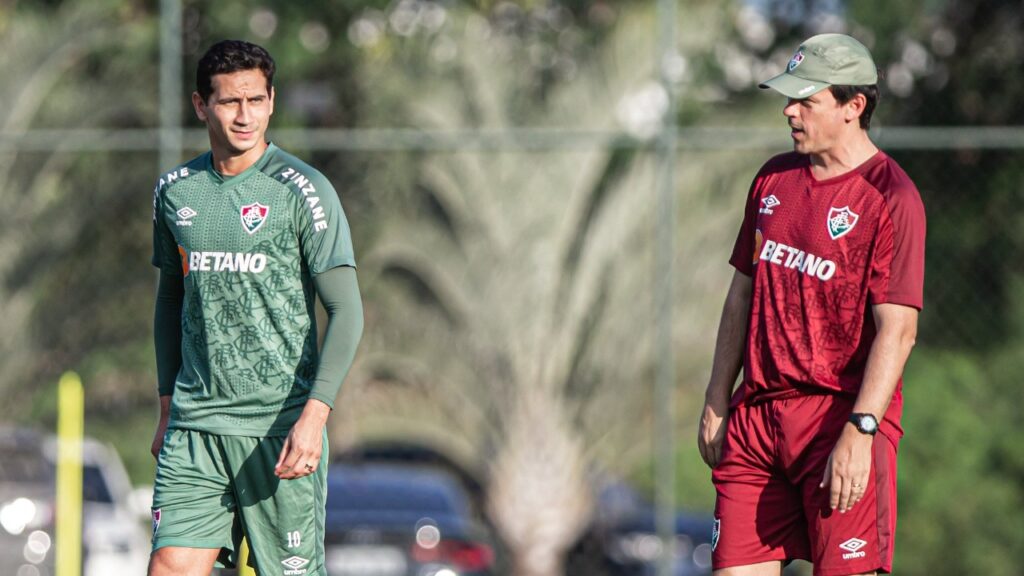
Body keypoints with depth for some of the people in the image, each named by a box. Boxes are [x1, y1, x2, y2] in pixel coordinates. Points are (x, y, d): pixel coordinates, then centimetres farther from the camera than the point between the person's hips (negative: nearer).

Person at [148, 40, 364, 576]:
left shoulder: (303, 191, -6)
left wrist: (314, 415, -19)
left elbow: (346, 310, -9)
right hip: (194, 427, 4)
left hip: (282, 430, -3)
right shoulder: (174, 191, 9)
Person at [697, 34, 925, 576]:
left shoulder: (890, 197, -10)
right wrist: (716, 404, 16)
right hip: (757, 412, 7)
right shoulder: (773, 180, 13)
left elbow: (897, 328, -15)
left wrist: (859, 433, -23)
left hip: (843, 415, -7)